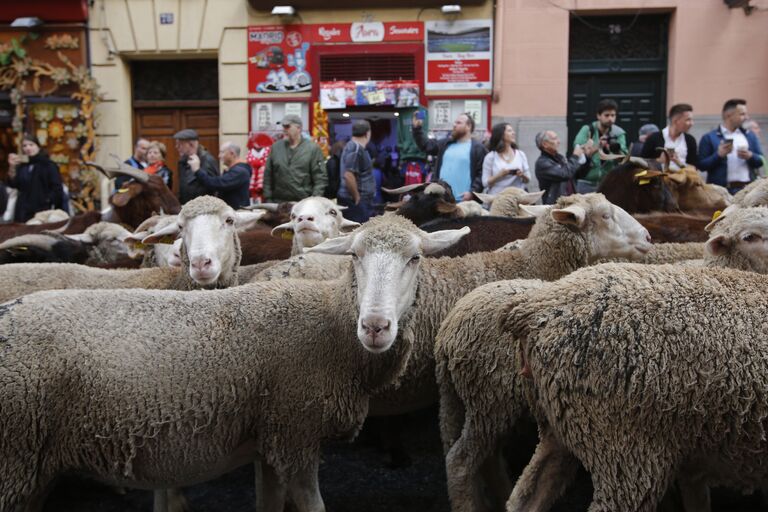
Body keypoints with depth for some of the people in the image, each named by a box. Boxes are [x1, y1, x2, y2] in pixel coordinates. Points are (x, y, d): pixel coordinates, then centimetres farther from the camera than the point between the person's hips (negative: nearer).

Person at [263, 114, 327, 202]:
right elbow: (268, 176, 13)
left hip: (304, 203, -3)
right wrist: (268, 199, 5)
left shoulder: (313, 149, 0)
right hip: (279, 203, 3)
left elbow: (320, 178, -3)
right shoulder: (276, 147, 11)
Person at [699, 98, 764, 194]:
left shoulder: (750, 136, 16)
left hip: (747, 189, 4)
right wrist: (718, 155, -18)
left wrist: (750, 156, -6)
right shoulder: (709, 137, 1)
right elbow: (701, 165, -3)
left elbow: (761, 161, 15)